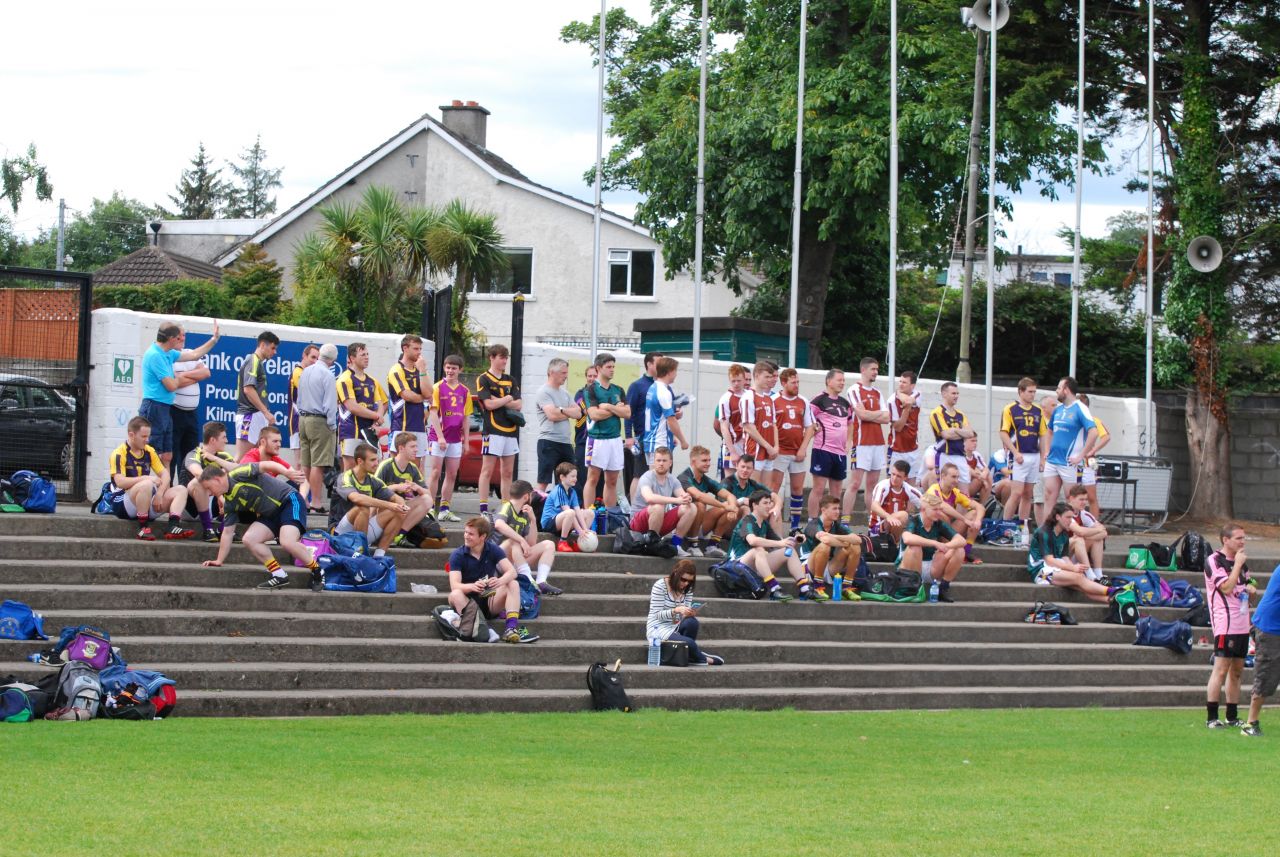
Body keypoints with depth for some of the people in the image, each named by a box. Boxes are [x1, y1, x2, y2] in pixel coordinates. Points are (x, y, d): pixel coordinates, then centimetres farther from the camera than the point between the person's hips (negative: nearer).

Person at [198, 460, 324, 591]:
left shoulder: (238, 475, -16)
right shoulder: (229, 503, 7)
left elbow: (266, 465, -21)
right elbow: (227, 533, 12)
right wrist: (219, 560, 11)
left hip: (288, 501, -8)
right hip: (270, 515, 8)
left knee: (287, 542, -28)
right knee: (248, 539, -7)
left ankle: (317, 573, -9)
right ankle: (279, 575, -2)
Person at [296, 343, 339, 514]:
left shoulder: (305, 372, 11)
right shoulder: (327, 374, -13)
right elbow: (330, 403, -15)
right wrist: (332, 426, -8)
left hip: (303, 418, 8)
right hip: (320, 421, -8)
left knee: (305, 464, 10)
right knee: (318, 465, -8)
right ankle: (316, 504, -10)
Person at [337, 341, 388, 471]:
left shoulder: (372, 381, 17)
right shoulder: (345, 379, -5)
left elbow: (381, 405, 12)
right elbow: (352, 407, -14)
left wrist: (376, 423, -8)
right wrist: (376, 416, -8)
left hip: (370, 432, 7)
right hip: (351, 431, -6)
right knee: (350, 468, -9)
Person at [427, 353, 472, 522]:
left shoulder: (464, 391, 9)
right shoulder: (438, 388, -4)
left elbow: (466, 418, 13)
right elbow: (433, 413, -9)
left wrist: (466, 440, 9)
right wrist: (440, 437, -16)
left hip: (455, 439, 5)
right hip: (439, 437, -5)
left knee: (452, 475, 6)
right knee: (436, 473, -4)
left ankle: (444, 509, 11)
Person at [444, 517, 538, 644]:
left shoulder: (493, 550, 0)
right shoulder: (457, 556, -6)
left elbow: (512, 571, -13)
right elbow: (454, 585, -19)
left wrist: (500, 581, -37)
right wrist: (472, 586, -42)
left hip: (490, 602, 2)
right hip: (468, 601, -2)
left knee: (513, 585, -20)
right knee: (455, 595, -32)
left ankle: (512, 628, -38)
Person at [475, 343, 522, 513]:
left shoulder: (510, 380, 16)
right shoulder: (483, 380, -2)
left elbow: (518, 404, 5)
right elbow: (489, 404, -13)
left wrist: (499, 401, -7)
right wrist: (508, 399, -1)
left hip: (511, 430, 6)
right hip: (492, 430, -6)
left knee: (507, 472, 7)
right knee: (487, 470, -6)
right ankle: (484, 509, -6)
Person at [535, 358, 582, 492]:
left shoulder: (564, 393, 17)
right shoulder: (543, 392, -7)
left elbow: (578, 413, 7)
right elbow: (552, 415, -18)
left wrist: (561, 410, -10)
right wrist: (569, 413, 0)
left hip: (566, 443, 8)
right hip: (549, 442, -8)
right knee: (543, 482, -6)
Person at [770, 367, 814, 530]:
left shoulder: (803, 403, 9)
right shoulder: (774, 401, -2)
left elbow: (809, 427, 10)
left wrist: (803, 448, -1)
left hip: (798, 453, 4)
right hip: (780, 452, -4)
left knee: (797, 488, 7)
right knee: (773, 488, -6)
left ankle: (795, 526, 14)